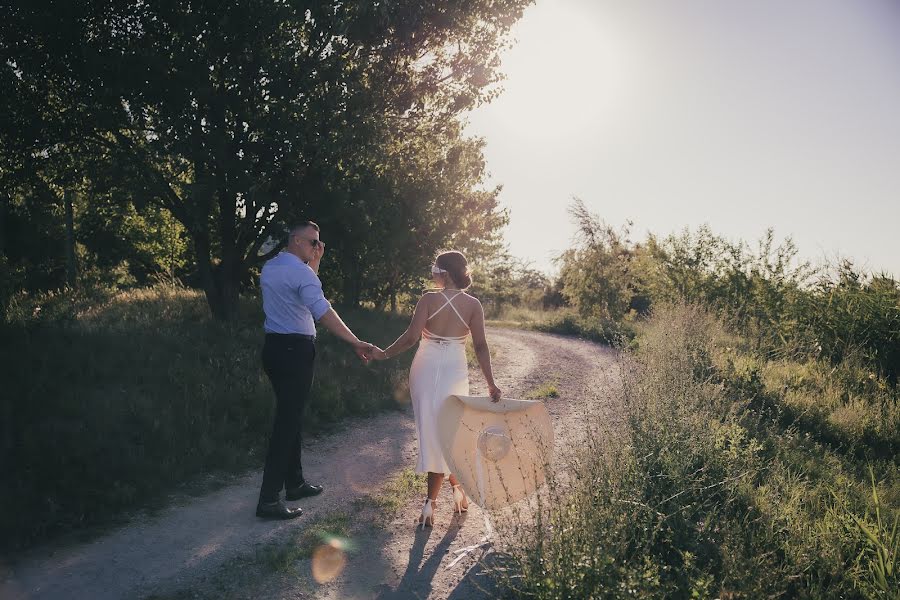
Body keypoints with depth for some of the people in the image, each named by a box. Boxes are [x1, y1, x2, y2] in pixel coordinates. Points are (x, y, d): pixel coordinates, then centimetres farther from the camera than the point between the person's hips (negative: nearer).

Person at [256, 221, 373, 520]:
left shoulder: (269, 268, 13)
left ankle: (294, 483, 28)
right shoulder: (300, 271, -15)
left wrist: (315, 261, 20)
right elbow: (324, 313, -24)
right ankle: (269, 499, -2)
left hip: (274, 346, 9)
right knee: (288, 421, -5)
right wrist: (356, 343, -25)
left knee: (290, 416, 17)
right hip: (295, 350, -9)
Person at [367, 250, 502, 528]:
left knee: (431, 428, 9)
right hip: (455, 370, 1)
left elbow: (411, 337, -13)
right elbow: (481, 346, -4)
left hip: (426, 368, -1)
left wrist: (384, 354, 1)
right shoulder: (473, 304, -3)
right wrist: (490, 383, 1)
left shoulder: (429, 299, -9)